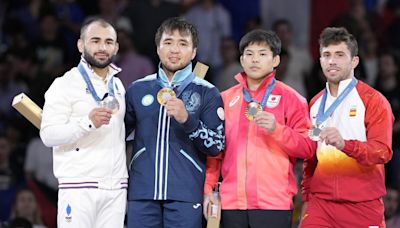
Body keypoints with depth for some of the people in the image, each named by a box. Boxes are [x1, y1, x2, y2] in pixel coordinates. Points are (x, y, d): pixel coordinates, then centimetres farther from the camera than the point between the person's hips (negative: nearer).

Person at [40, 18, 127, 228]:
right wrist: (88, 122, -24)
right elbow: (48, 135, -12)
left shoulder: (118, 86, 19)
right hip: (79, 187, -6)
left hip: (116, 187, 6)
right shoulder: (65, 85, -2)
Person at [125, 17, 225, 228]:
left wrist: (188, 119, -16)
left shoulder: (207, 93, 4)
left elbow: (217, 146, -2)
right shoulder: (138, 89, 13)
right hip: (142, 192, 3)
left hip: (185, 195, -2)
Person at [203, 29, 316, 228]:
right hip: (232, 203, 3)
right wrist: (208, 188, 6)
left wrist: (277, 130, -16)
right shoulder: (226, 99, 15)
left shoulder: (290, 98, 4)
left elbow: (308, 148, -1)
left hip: (274, 203, -3)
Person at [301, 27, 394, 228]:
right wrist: (306, 198, 17)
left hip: (363, 205, -4)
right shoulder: (316, 104, 17)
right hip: (321, 202, 4)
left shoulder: (373, 100, -1)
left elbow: (383, 151, -14)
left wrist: (345, 144, -30)